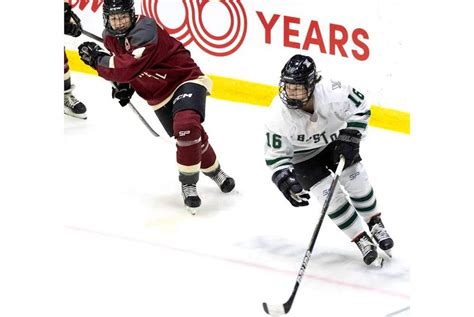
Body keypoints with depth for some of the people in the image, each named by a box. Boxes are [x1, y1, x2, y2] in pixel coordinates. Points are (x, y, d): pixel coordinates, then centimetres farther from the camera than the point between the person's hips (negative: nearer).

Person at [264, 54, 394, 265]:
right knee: (331, 196, -8)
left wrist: (349, 139, -24)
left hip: (335, 140, 1)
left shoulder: (332, 92, -36)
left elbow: (360, 106, -16)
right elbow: (275, 154, -22)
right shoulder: (279, 115, -34)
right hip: (303, 155, -1)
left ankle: (375, 225, 28)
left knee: (357, 182, -1)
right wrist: (285, 181, -35)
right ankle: (362, 240, 12)